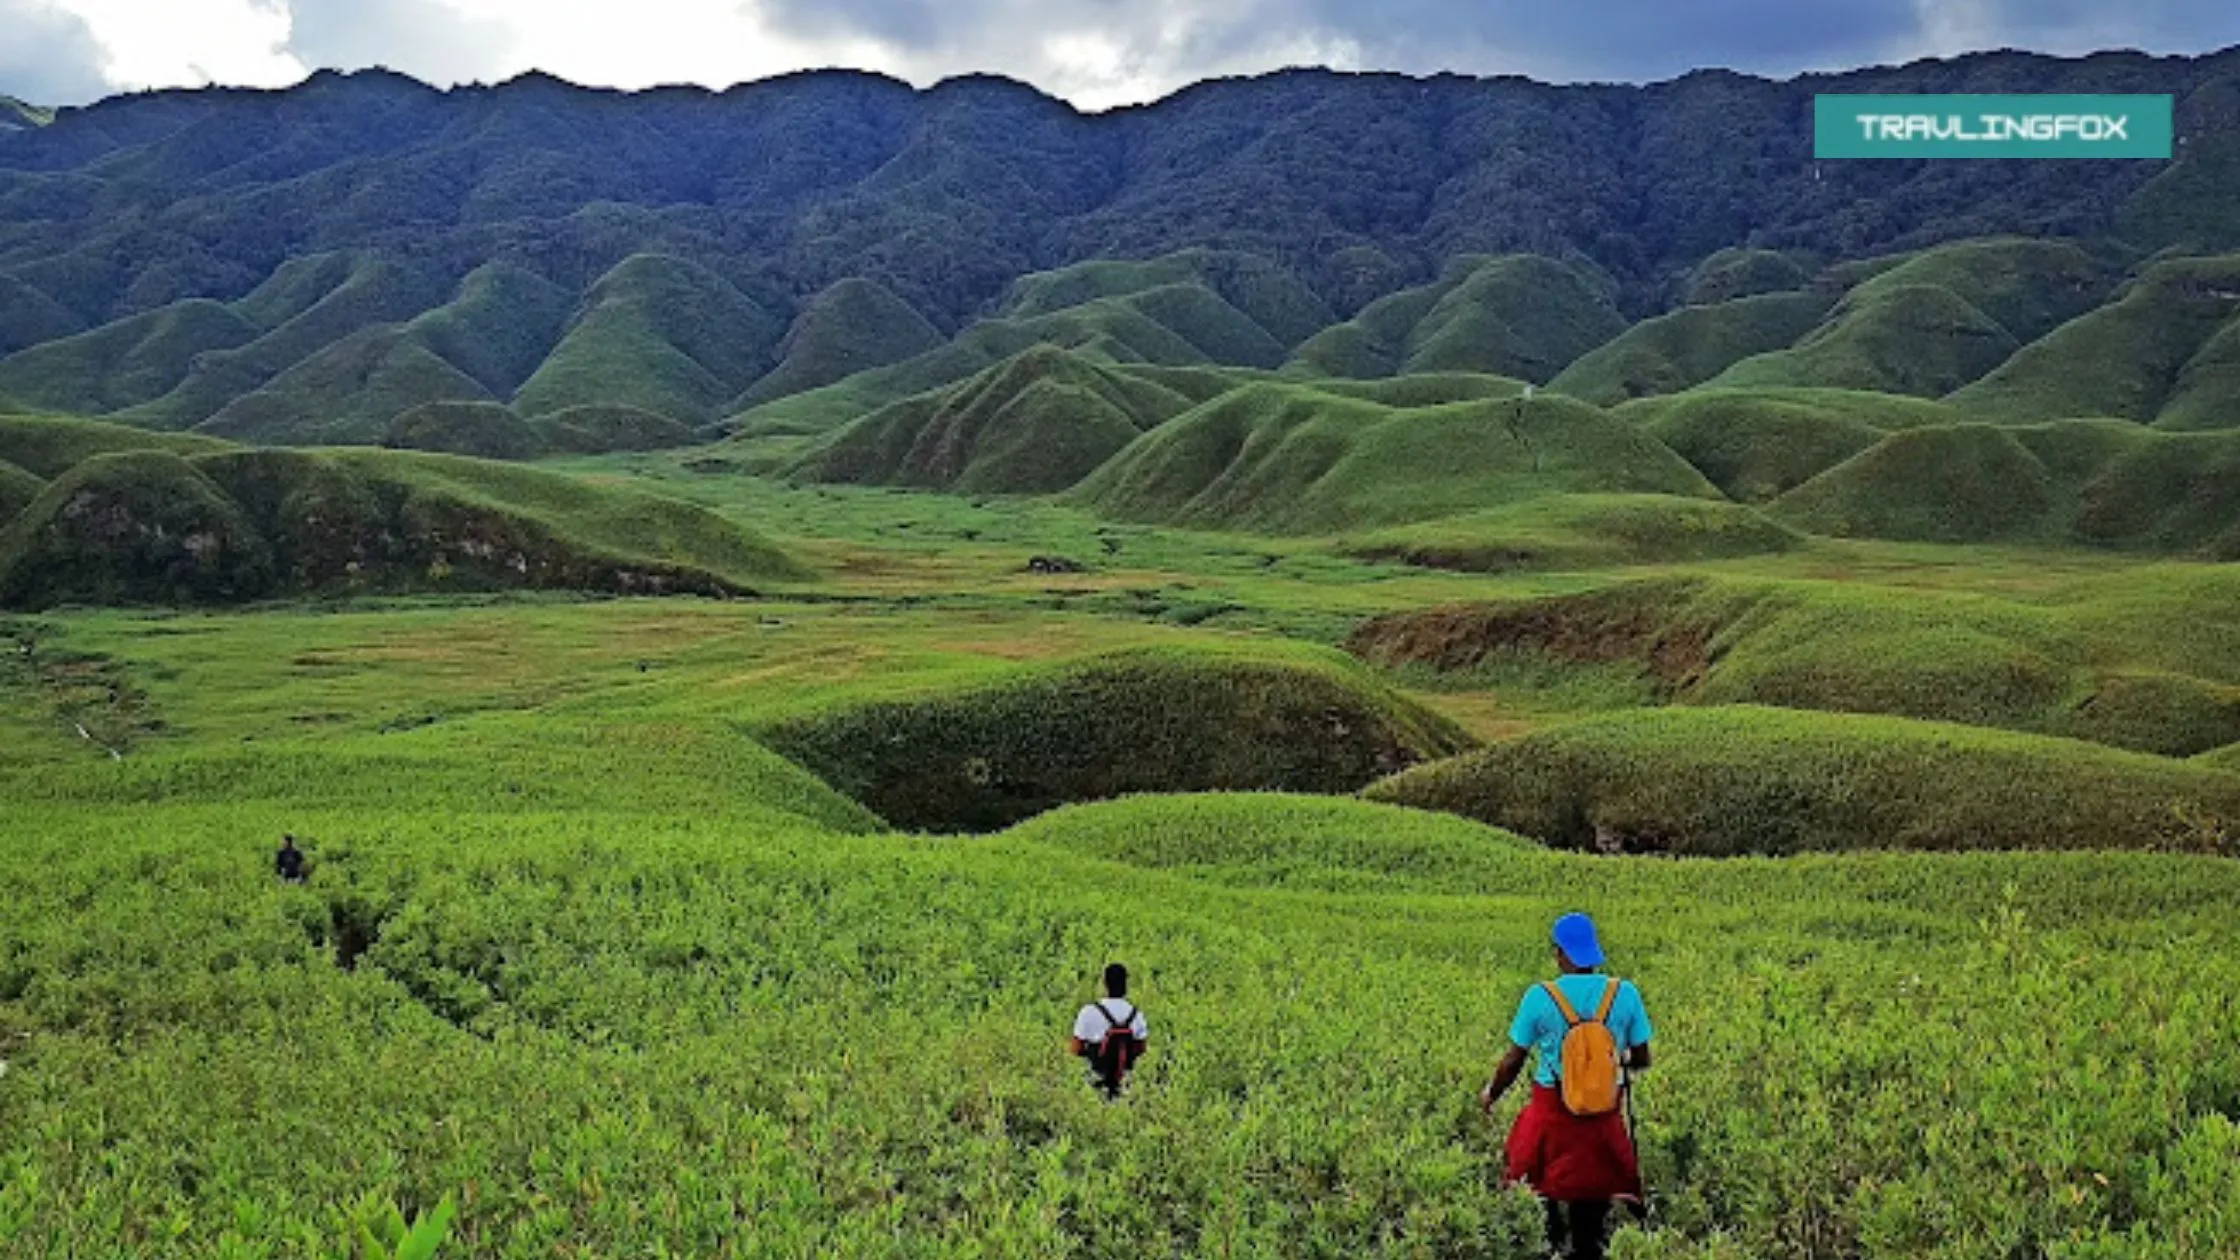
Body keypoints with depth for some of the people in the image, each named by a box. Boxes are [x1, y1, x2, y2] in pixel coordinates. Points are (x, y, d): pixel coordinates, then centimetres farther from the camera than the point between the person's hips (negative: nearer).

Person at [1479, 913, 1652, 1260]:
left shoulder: (1540, 997, -12)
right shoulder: (1625, 994, -7)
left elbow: (1514, 1060, -3)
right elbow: (1642, 1061, 2)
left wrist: (1490, 1094, 15)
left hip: (1552, 1111, -1)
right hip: (1604, 1117, 2)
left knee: (1551, 1183, 22)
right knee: (1592, 1197, 13)